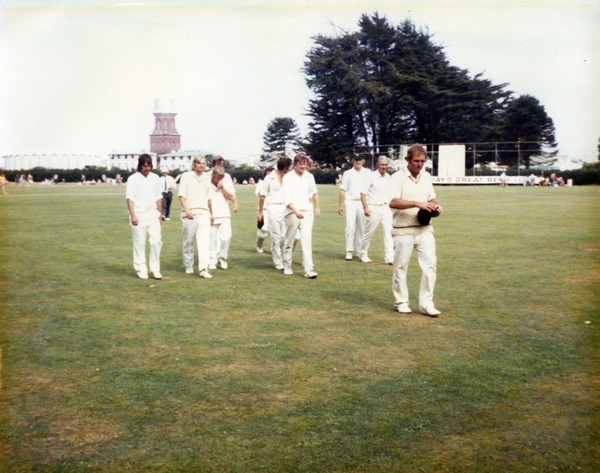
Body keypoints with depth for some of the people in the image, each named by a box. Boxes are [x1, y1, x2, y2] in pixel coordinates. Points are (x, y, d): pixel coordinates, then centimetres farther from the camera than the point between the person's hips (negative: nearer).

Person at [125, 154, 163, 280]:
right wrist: (133, 215, -14)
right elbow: (130, 198, -6)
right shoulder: (133, 179, -2)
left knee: (156, 240, -4)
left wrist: (159, 214, 13)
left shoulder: (155, 178, 10)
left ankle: (155, 269, 5)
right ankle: (141, 270, 11)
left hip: (152, 214, 3)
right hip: (139, 214, -3)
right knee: (140, 242, 2)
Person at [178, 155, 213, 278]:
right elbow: (182, 195, -5)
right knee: (188, 241, 9)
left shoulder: (207, 178, 13)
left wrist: (211, 213, 18)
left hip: (204, 213, 2)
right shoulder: (186, 176, 2)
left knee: (204, 241, -10)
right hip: (189, 213, -2)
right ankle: (188, 266, 24)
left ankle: (203, 269, -15)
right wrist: (187, 210, -15)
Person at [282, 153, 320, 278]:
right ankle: (287, 267, 25)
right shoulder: (288, 177, -7)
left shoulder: (309, 177, 6)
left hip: (307, 212, 2)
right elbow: (287, 198, -16)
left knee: (307, 241, -7)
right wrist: (296, 211, -28)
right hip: (292, 212, -2)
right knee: (289, 241, 9)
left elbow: (314, 192, 24)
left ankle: (309, 270, -10)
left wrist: (317, 207, 29)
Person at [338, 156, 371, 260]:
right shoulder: (347, 173, 7)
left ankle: (359, 252, 14)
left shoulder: (368, 173, 8)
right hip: (351, 202, -1)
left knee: (362, 228, 6)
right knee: (350, 226, -11)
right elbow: (343, 190, 5)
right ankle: (349, 251, -8)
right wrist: (340, 205, -1)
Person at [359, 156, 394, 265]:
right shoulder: (372, 176, -5)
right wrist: (366, 208, -15)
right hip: (374, 208, -4)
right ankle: (363, 254, 22)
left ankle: (389, 257, -7)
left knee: (388, 232, -6)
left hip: (386, 208, 4)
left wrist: (390, 206, 13)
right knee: (368, 233, 5)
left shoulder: (389, 178, 9)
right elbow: (363, 193, -7)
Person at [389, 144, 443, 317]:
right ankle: (401, 302, 21)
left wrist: (436, 205, -2)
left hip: (424, 229, 4)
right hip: (403, 230, -4)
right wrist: (417, 203, -29)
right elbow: (393, 202, -21)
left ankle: (426, 304, 3)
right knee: (400, 267, 6)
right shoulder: (398, 177, -9)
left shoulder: (426, 176, 10)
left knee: (430, 264, -4)